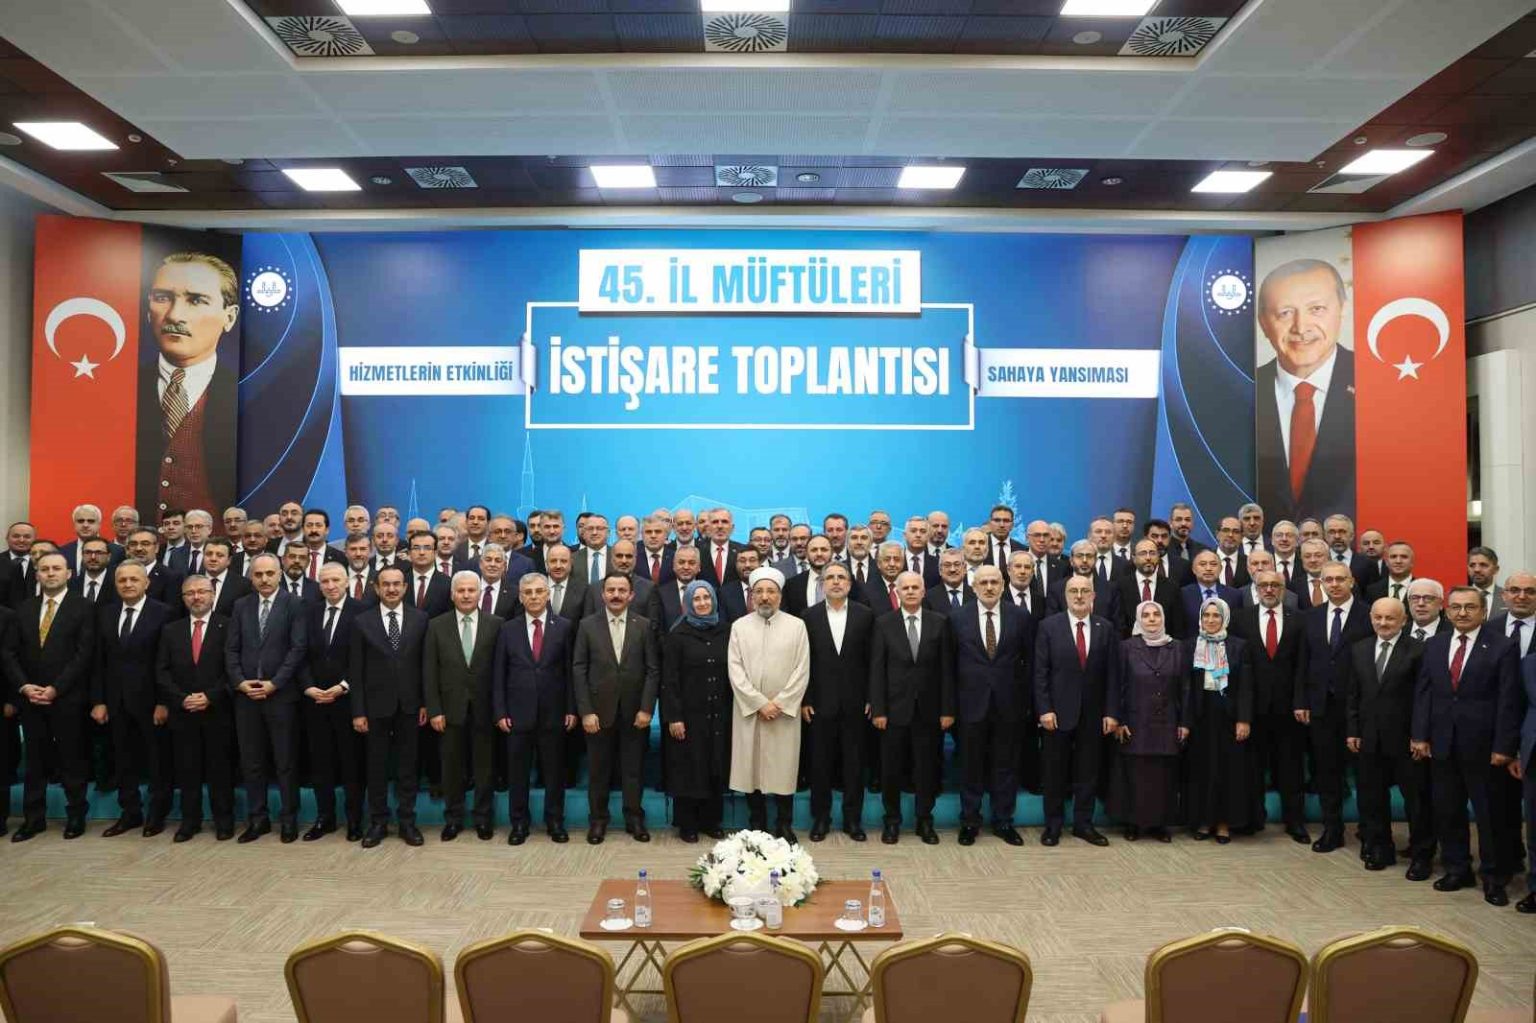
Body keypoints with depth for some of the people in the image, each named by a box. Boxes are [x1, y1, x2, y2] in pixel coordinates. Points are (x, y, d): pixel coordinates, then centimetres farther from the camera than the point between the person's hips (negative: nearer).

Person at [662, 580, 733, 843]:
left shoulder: (725, 632, 5)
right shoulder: (677, 634, -5)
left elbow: (731, 673, 8)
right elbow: (669, 679, -7)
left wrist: (731, 710, 3)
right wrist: (673, 717, -12)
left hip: (719, 714, 3)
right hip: (689, 713, -3)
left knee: (716, 767, 9)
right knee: (688, 768, 4)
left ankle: (711, 821, 21)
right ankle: (687, 824, 16)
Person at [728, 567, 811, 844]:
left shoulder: (796, 625, 2)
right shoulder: (739, 626, 4)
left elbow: (802, 671, -3)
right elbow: (735, 670, -3)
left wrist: (779, 703, -11)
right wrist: (759, 703, -11)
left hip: (785, 712, -1)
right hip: (749, 710, 1)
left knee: (783, 768, 3)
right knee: (750, 767, 5)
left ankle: (784, 826, 16)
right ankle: (756, 826, 18)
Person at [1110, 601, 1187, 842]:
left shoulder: (1176, 648, 5)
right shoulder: (1127, 647, -1)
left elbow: (1184, 688, 6)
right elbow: (1119, 686, -2)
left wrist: (1184, 722, 1)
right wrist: (1119, 721, -7)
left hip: (1166, 725, 2)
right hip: (1135, 724, -2)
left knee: (1164, 775, 5)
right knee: (1134, 775, 2)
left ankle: (1159, 823, 16)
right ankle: (1132, 822, 13)